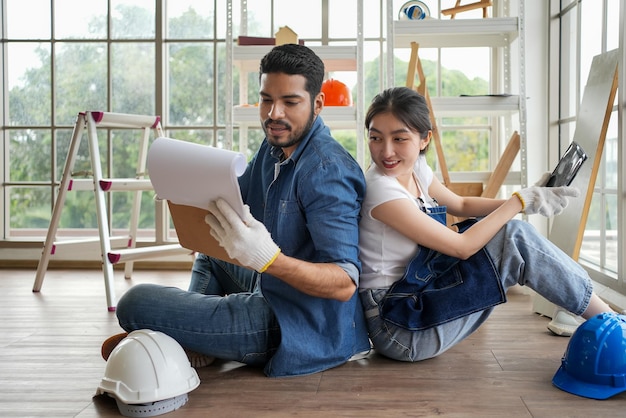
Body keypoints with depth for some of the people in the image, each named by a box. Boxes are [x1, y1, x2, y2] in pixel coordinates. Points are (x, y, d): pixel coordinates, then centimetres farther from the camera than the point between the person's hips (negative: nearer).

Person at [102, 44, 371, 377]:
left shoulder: (325, 170, -24)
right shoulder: (275, 145, 8)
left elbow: (345, 283, -29)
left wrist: (266, 258, -44)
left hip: (298, 326, -10)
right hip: (274, 288, 10)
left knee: (135, 303, -17)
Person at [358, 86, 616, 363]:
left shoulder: (416, 169, 2)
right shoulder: (381, 190, -24)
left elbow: (461, 205, 16)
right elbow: (461, 246, -21)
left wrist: (525, 198, 1)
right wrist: (520, 201, -12)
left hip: (418, 297, 9)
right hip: (397, 329, -9)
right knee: (514, 238, -14)